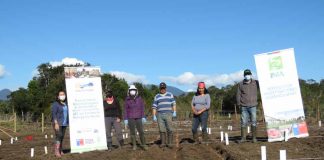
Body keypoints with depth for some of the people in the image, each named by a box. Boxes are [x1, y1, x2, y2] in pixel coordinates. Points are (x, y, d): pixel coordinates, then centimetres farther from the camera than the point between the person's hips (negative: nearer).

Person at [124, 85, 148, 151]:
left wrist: (143, 117, -6)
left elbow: (142, 108, 0)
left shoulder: (139, 98, -1)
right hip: (130, 118, 0)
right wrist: (125, 119, -6)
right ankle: (134, 145, 12)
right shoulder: (127, 100, -3)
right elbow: (125, 110, -1)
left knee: (141, 131, -5)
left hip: (138, 118, 1)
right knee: (132, 132, 2)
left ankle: (144, 145, 3)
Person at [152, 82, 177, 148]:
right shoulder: (156, 97, 11)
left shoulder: (170, 95, 8)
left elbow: (173, 104, 1)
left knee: (169, 129, -5)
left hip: (168, 114, -1)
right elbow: (154, 107, 8)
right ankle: (163, 143, 9)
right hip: (160, 115, 2)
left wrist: (174, 112, -12)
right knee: (162, 130, 1)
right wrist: (154, 116, 1)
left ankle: (170, 143, 1)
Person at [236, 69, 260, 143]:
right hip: (244, 107, 0)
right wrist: (239, 104, 1)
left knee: (254, 122, 0)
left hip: (253, 106, 0)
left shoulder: (255, 83, 5)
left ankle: (254, 138, 8)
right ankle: (243, 137, 8)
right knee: (243, 122, 1)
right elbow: (238, 95, 8)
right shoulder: (240, 84, 6)